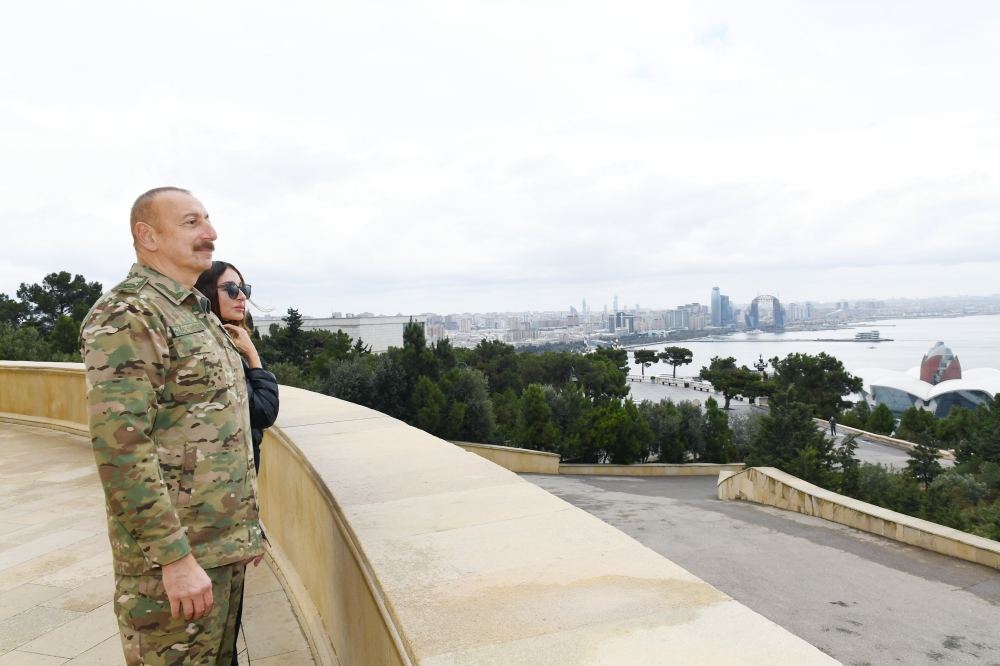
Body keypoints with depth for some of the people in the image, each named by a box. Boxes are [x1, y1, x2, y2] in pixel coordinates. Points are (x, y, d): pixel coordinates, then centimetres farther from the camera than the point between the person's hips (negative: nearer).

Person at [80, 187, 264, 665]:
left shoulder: (198, 314, 13)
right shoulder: (127, 316, -15)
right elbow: (120, 448, -22)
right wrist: (176, 558, -22)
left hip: (224, 547, 8)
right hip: (174, 554, -8)